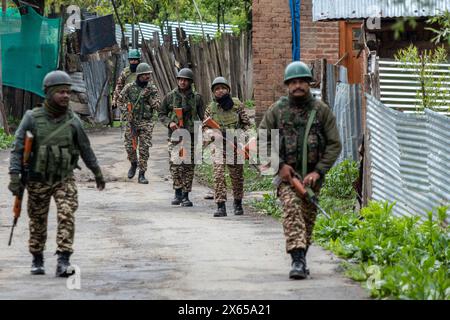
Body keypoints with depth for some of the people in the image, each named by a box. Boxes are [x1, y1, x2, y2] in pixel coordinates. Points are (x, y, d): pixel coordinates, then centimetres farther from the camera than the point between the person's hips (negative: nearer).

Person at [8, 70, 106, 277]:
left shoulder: (72, 121, -2)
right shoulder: (32, 118, -8)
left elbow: (85, 149, 11)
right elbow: (17, 149, -8)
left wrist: (97, 173, 20)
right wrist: (15, 177, -17)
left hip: (65, 179, 1)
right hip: (38, 180, -1)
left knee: (66, 216, -17)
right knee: (37, 222, 10)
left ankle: (63, 262, -19)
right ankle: (37, 260, 29)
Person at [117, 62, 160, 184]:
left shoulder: (152, 89, 2)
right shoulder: (129, 87, 0)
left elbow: (157, 106, -1)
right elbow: (120, 101, 10)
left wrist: (149, 96, -15)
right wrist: (125, 110, -6)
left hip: (146, 122, -1)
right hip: (132, 121, 1)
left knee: (144, 149, -6)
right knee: (130, 146, 4)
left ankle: (142, 175, -2)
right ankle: (133, 164, 35)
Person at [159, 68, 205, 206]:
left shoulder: (196, 98, 4)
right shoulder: (170, 96, 4)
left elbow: (203, 117, 7)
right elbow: (162, 114, 10)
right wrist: (169, 123, -9)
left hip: (191, 136, 1)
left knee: (188, 166, 2)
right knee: (175, 165, -11)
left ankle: (185, 196, 9)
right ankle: (177, 193, 3)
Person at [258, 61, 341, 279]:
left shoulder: (322, 110, 2)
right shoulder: (277, 110, 1)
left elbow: (334, 144, 0)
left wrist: (318, 171, -10)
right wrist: (280, 164, -8)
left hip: (312, 174, 2)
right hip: (286, 172, -2)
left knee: (308, 216, 8)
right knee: (291, 208, -20)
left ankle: (301, 258, 25)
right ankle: (298, 260, -29)